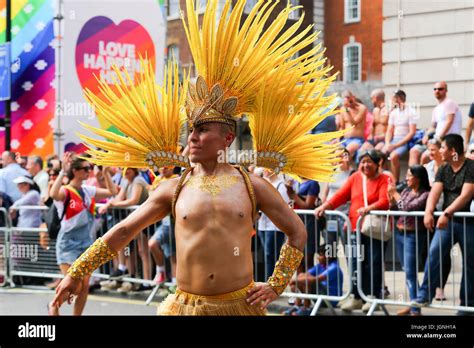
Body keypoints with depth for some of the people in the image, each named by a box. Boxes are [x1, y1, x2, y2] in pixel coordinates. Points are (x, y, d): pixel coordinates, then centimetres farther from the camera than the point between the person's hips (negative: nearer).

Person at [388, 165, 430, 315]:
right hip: (399, 234, 8)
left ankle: (415, 309, -7)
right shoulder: (406, 191, 10)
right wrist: (391, 198, -4)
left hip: (413, 236, -8)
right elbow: (395, 211, 13)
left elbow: (409, 208, -21)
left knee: (410, 272, -10)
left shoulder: (425, 194, -11)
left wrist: (395, 193, -10)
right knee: (407, 271, 13)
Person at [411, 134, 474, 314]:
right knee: (434, 254, -13)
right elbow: (434, 192, -4)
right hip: (446, 221, 4)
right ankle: (425, 295, -13)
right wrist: (428, 212, -22)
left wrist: (447, 213, -30)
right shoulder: (443, 170, 9)